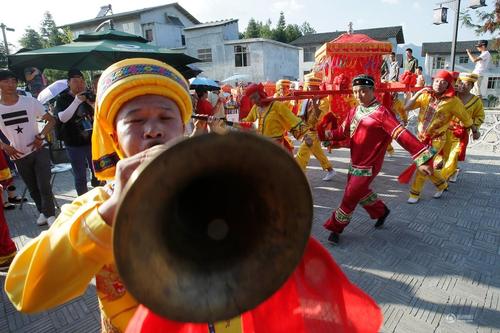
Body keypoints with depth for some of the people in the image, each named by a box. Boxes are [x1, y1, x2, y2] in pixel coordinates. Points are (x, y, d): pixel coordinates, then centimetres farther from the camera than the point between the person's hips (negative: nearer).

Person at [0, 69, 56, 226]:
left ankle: (50, 214, 7)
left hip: (39, 150, -2)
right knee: (33, 188, 13)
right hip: (19, 156, 2)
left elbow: (51, 120, -1)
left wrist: (41, 136, -13)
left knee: (44, 185, -8)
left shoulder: (30, 101, -6)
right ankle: (43, 212, 30)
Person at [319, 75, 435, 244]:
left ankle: (336, 228, 19)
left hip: (368, 166, -8)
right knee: (360, 192, 24)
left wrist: (422, 159, -31)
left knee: (350, 197, 0)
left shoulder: (381, 112, -21)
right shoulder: (354, 111, 2)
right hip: (355, 163, 8)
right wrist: (320, 132, -3)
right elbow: (342, 132, 7)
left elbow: (402, 135, -26)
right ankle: (381, 211, 50)